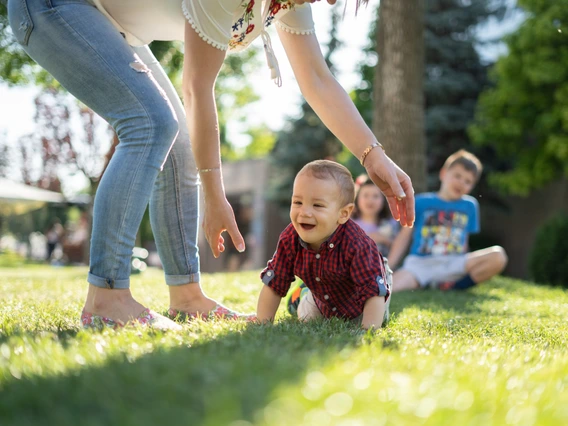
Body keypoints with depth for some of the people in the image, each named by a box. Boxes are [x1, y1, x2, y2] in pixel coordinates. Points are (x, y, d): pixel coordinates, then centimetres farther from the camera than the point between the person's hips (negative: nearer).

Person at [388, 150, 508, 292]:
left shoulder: (470, 206, 17)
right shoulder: (421, 202, 10)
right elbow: (404, 236, 9)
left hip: (452, 265, 4)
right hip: (419, 264, -3)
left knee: (498, 255, -24)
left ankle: (452, 286, -16)